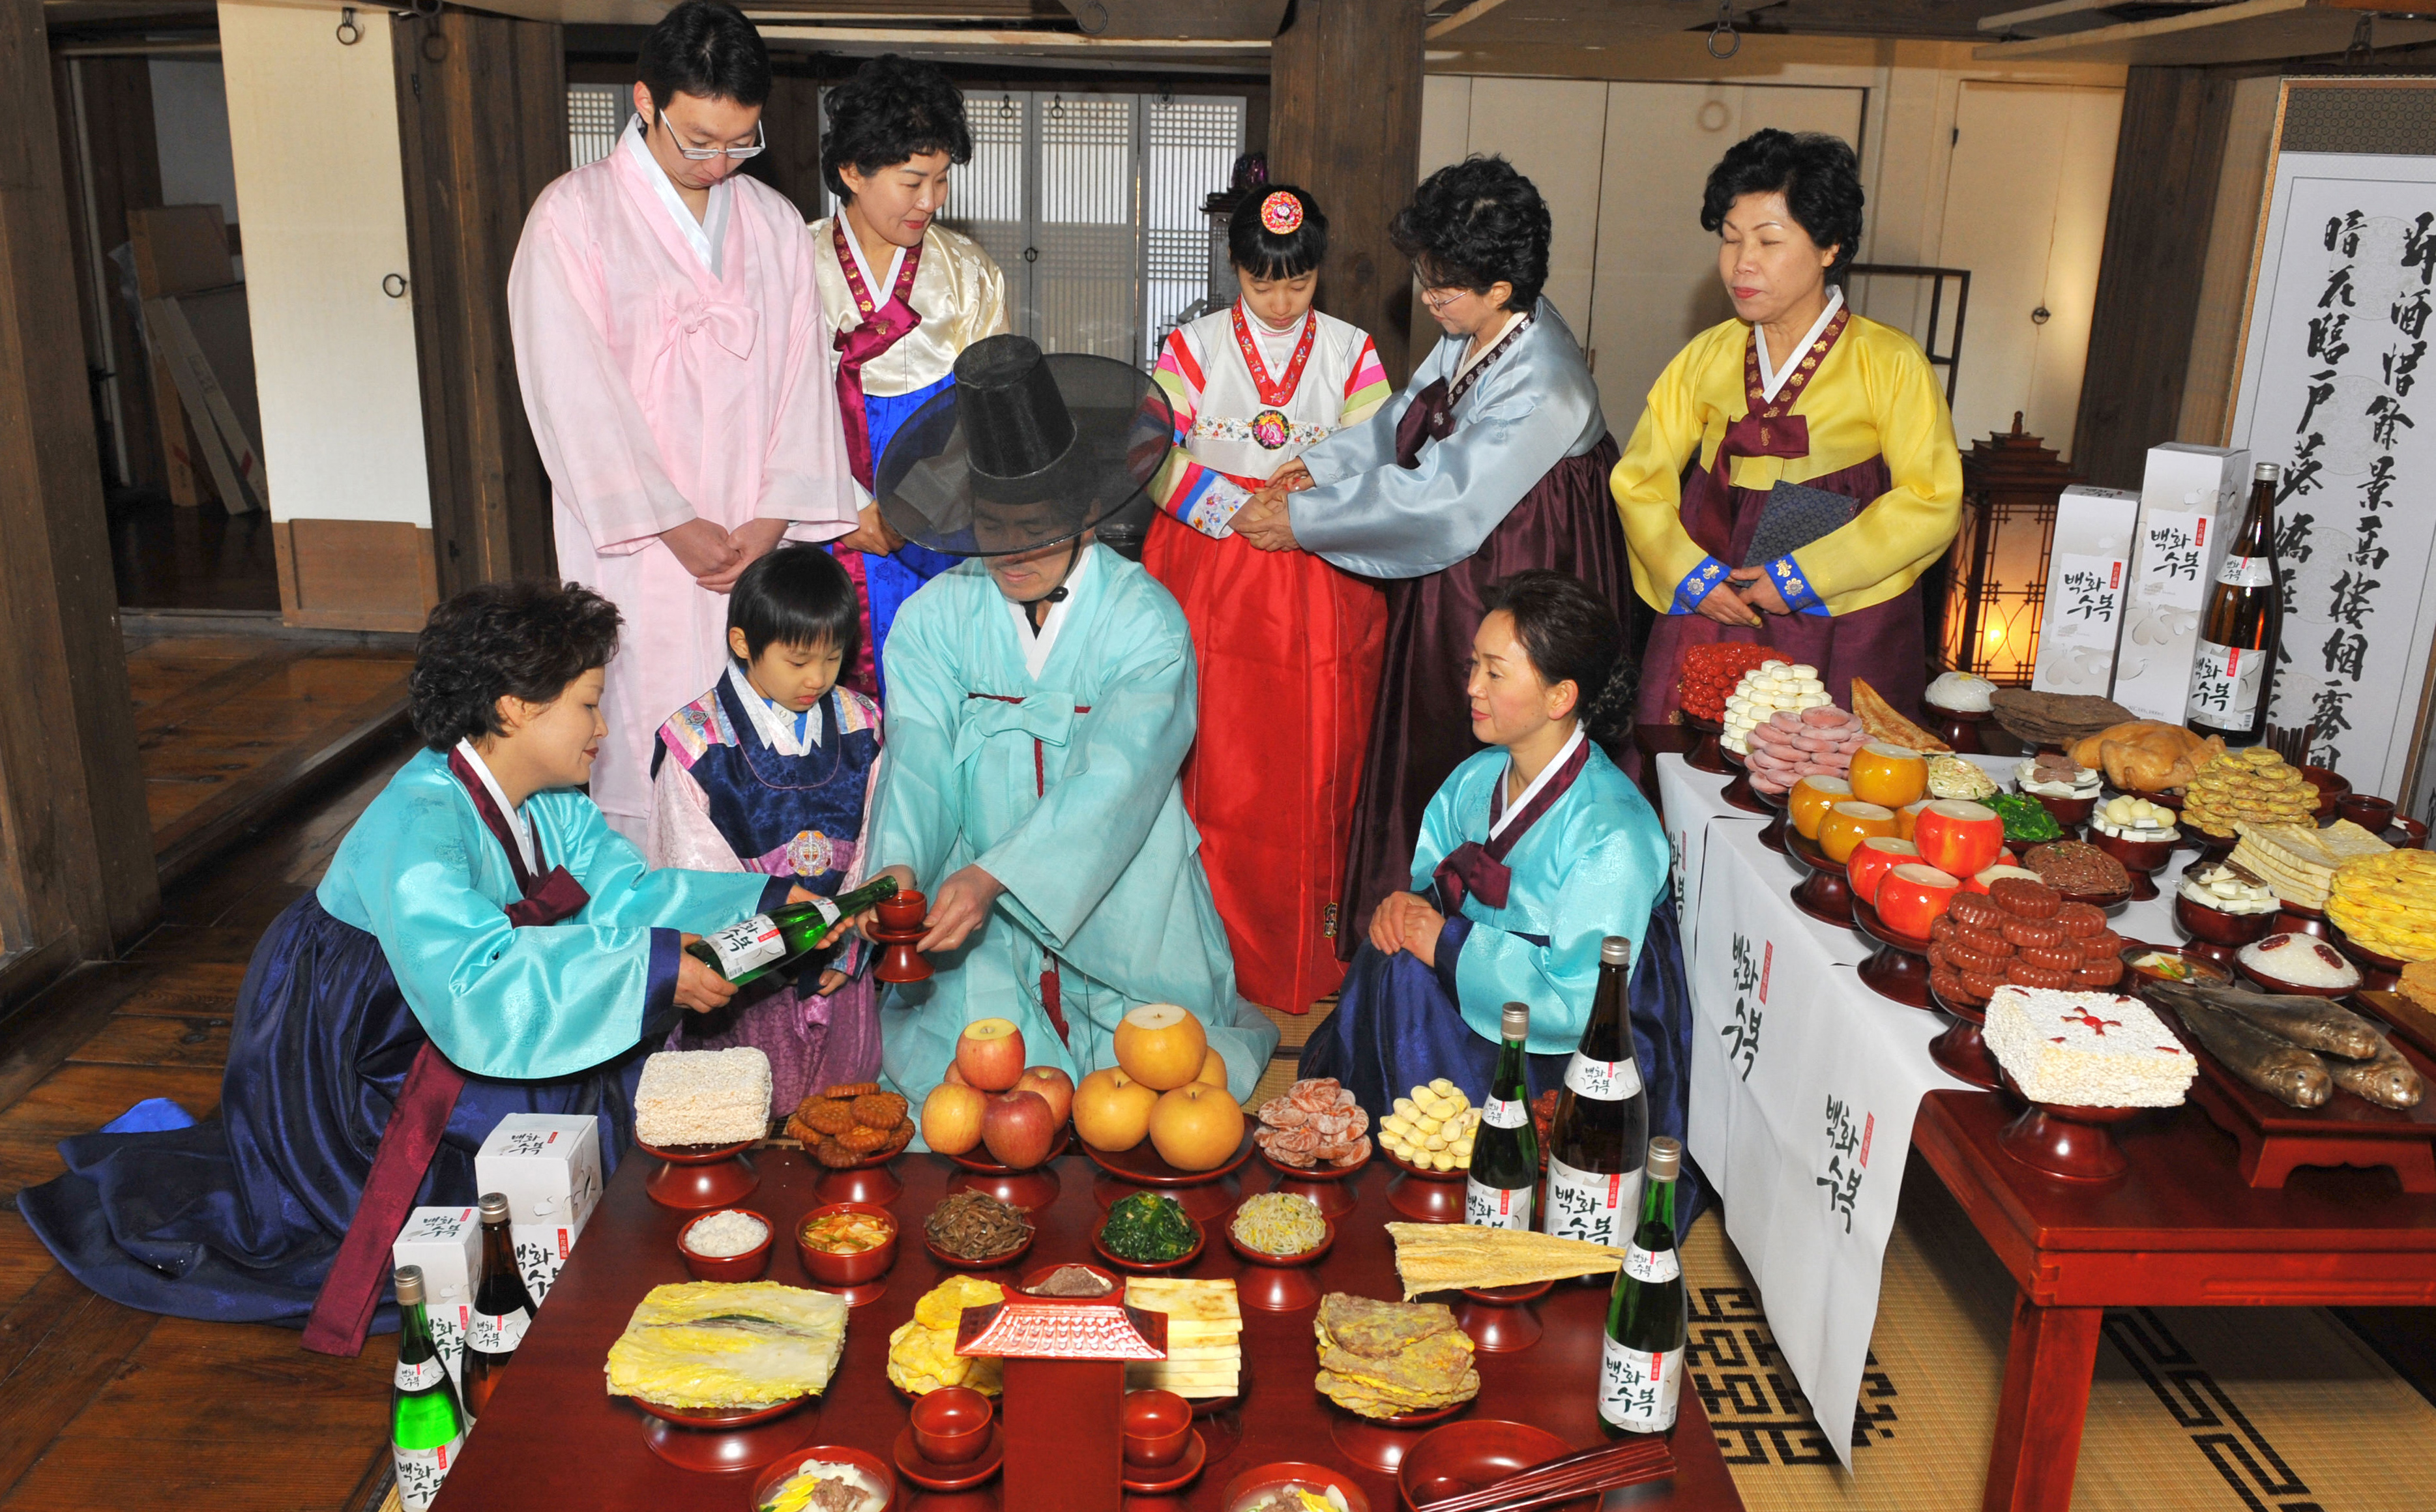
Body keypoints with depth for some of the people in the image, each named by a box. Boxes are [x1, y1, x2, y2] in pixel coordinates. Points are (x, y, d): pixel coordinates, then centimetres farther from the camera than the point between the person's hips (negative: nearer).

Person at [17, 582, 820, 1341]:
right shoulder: (420, 827, -32)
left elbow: (628, 891, -7)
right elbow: (476, 995, -44)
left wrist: (763, 901, -18)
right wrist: (646, 968, -46)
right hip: (342, 1077, -8)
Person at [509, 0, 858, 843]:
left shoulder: (776, 224, 12)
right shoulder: (572, 219, -1)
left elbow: (803, 378, 6)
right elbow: (577, 393, -7)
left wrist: (775, 515, -6)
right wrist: (675, 525, -11)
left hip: (757, 546, 4)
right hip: (637, 548, -3)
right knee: (643, 748, -3)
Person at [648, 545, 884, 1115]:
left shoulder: (860, 726, 2)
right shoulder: (694, 741, -9)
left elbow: (869, 844, 4)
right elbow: (700, 866, -9)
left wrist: (844, 948, -3)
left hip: (841, 972, 3)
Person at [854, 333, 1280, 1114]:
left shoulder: (1145, 622, -10)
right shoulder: (936, 617, 0)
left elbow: (1115, 779, -21)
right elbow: (919, 755, -10)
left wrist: (991, 876, -34)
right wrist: (899, 866, -31)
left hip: (1118, 906, -2)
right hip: (977, 919, 2)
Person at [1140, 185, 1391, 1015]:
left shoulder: (1350, 350, 7)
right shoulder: (1195, 345, 3)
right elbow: (1152, 456, -7)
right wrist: (1242, 511, -16)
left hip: (1319, 583, 1)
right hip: (1212, 579, -1)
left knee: (1312, 774, 3)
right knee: (1217, 772, -1)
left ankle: (1311, 955, 16)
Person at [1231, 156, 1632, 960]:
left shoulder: (1541, 389, -28)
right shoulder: (1473, 337, -1)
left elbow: (1438, 499, -27)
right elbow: (1403, 420, 12)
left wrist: (1305, 520, -21)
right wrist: (1319, 465, -1)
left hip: (1510, 596, -9)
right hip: (1450, 576, 9)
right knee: (1428, 745, 19)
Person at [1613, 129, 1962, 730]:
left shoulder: (1890, 364, -2)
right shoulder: (1706, 358, 8)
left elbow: (1933, 503, -6)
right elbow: (1639, 478, 8)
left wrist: (1806, 575, -13)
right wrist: (1689, 573, -8)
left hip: (1846, 630, -2)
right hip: (1710, 614, 3)